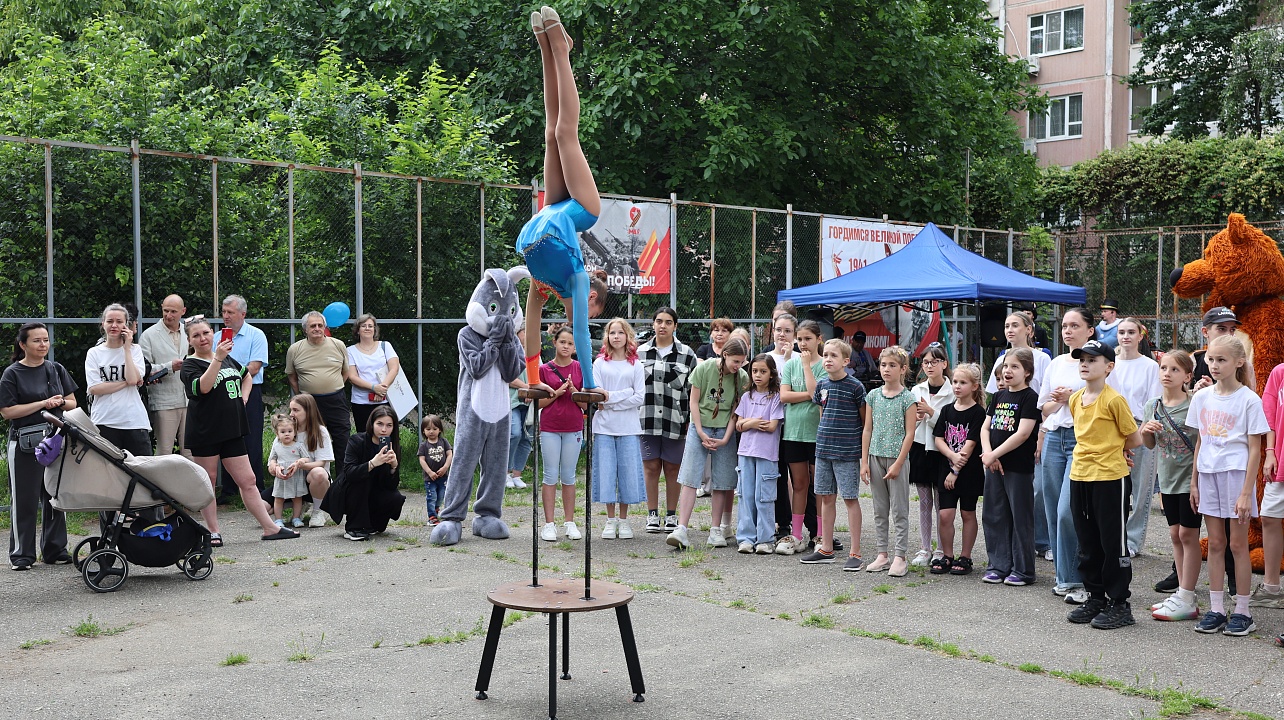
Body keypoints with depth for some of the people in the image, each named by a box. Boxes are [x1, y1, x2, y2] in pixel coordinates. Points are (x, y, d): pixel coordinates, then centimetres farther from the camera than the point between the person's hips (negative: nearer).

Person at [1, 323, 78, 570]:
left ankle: (55, 550, 18)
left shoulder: (57, 370, 11)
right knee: (24, 499, 1)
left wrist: (60, 402, -8)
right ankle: (21, 554, 9)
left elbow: (73, 403, 15)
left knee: (56, 497, 8)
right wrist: (43, 403, -15)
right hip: (24, 445, -4)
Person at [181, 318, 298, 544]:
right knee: (207, 482, 4)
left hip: (232, 430, 5)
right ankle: (213, 532, 13)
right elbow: (203, 386, -27)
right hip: (205, 433, -5)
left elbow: (246, 376, 32)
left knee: (247, 480, 7)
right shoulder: (190, 365, -6)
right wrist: (217, 358, -33)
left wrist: (243, 398, 15)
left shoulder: (228, 359, 13)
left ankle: (270, 528, 8)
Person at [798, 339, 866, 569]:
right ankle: (826, 549, 22)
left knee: (850, 498, -2)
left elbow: (866, 420, -2)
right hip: (823, 449, 6)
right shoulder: (821, 384, 6)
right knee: (826, 497, 11)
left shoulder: (855, 386, -9)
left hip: (847, 452, -6)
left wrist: (863, 447, -1)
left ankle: (855, 554, 4)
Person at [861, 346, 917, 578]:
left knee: (899, 511, 0)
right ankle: (882, 555, 17)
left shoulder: (907, 398, -5)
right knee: (879, 510, 10)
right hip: (876, 457, 5)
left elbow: (909, 433, -8)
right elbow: (868, 430, 9)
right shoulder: (873, 396, 7)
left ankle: (900, 557, 6)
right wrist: (864, 461, 4)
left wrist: (898, 463, -13)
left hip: (897, 458, -4)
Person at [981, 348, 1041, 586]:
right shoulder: (998, 397, 13)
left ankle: (1022, 570, 9)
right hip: (994, 466, 7)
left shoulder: (1030, 398, -9)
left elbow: (1023, 433, -17)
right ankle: (999, 566, 20)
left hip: (1019, 467, -7)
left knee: (1020, 518, 1)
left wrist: (994, 454, -15)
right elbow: (985, 427, 11)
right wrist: (987, 453, -7)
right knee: (994, 516, 11)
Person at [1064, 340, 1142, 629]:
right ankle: (1095, 597, 25)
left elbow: (1134, 440, -6)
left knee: (1113, 543, 2)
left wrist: (1108, 451, 4)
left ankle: (1119, 604, 12)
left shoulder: (1114, 399, -12)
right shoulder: (1075, 399, 8)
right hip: (1080, 476, 7)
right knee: (1088, 543, 14)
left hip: (1110, 478, -7)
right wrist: (1096, 451, 7)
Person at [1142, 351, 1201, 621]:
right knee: (1175, 534, 12)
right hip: (1167, 478, 6)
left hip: (1189, 477, -6)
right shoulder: (1153, 405, 6)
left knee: (1188, 534, -2)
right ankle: (1182, 594, 21)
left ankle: (1186, 601, 3)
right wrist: (1145, 431, -6)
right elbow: (1149, 444, 12)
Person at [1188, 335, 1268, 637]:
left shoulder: (1249, 400, -8)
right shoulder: (1202, 397, 7)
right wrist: (1194, 482, 9)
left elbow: (1254, 450, -8)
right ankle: (1216, 610, 15)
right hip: (1208, 476, 5)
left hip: (1236, 474, -4)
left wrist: (1246, 492, -13)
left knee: (1237, 544, 2)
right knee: (1215, 544, 9)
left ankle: (1242, 612, 12)